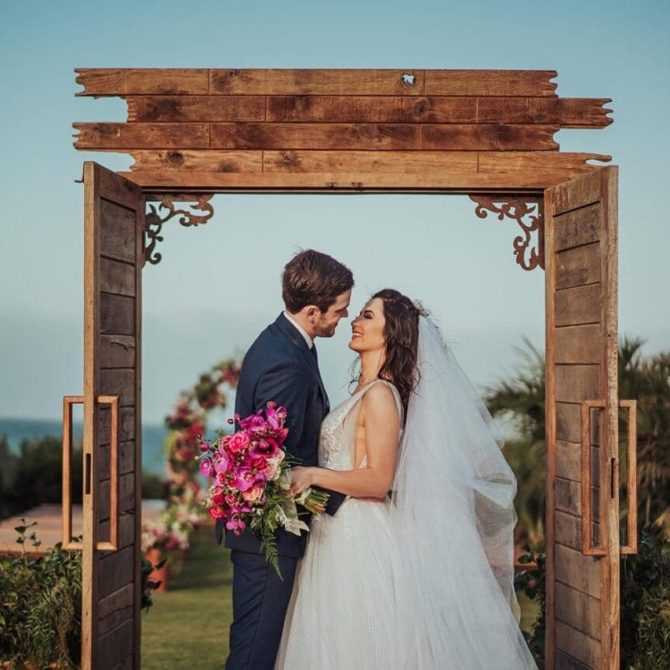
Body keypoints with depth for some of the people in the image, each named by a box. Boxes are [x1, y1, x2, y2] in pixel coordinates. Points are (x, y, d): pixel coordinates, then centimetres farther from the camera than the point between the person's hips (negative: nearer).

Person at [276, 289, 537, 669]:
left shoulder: (380, 395, -16)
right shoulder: (366, 391, 13)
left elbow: (379, 481, -20)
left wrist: (314, 475, -26)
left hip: (361, 541, -9)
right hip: (343, 534, 9)